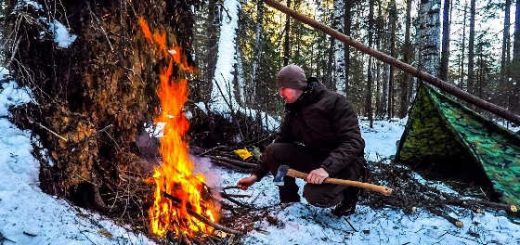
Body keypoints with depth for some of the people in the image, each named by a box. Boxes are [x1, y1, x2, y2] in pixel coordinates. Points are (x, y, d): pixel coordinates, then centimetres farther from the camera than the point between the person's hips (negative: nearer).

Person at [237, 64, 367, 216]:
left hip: (345, 163, -6)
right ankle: (290, 199, 3)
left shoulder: (334, 102, -17)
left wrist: (327, 167, -37)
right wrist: (257, 174, 0)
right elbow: (280, 143, 8)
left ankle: (348, 191, 1)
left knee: (315, 195, -32)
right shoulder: (293, 111, 4)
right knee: (273, 151, -14)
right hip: (316, 158, 6)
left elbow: (353, 142, -24)